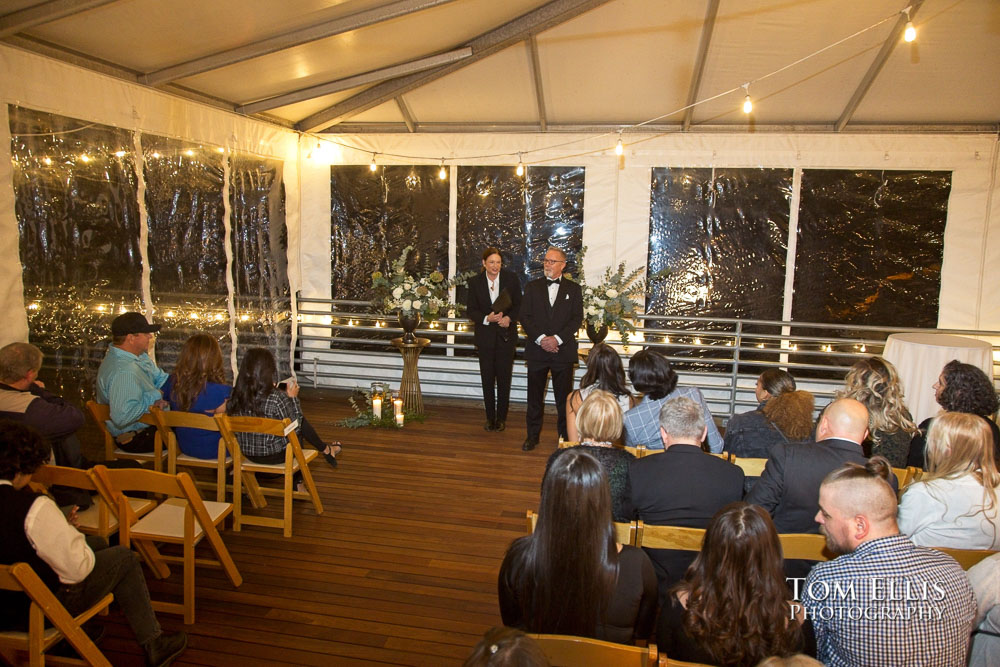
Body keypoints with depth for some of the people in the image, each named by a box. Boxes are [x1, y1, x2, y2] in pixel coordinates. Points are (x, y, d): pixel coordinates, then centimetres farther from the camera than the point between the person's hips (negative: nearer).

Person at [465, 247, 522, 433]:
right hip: (485, 336, 1)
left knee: (504, 378, 5)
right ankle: (490, 417, 20)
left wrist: (509, 318, -17)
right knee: (487, 379, 7)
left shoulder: (511, 279, -4)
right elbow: (471, 309, -1)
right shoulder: (475, 282, -3)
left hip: (506, 335, -1)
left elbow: (519, 305, 2)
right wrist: (486, 318, -18)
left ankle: (501, 418, 17)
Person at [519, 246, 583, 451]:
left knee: (564, 397, 5)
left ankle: (566, 435, 16)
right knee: (535, 397, 7)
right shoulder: (532, 287, 8)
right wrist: (541, 338, -13)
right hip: (537, 350, 1)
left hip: (563, 350, -1)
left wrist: (557, 338, -14)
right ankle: (532, 436, 17)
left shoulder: (573, 289, 7)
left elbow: (577, 319, -1)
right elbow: (525, 317, 1)